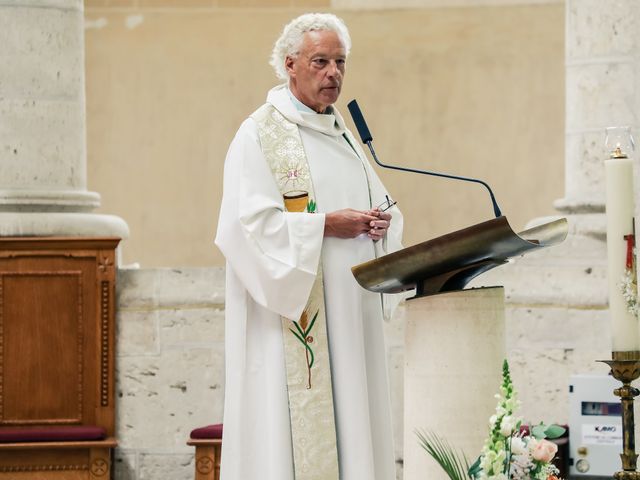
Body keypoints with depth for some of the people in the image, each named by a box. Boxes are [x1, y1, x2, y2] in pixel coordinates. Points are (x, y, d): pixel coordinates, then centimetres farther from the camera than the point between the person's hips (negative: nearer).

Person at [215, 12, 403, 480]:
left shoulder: (343, 133, 19)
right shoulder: (259, 135, -5)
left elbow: (380, 205, 21)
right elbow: (251, 222, -15)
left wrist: (382, 221, -2)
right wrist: (326, 225, -19)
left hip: (350, 316, 7)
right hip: (294, 315, -7)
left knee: (351, 424, 5)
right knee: (300, 430, -10)